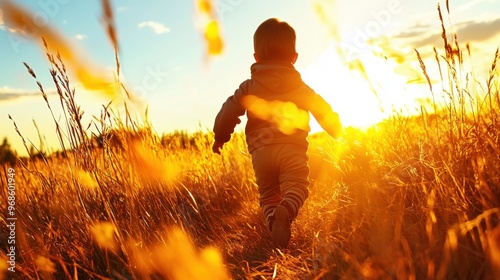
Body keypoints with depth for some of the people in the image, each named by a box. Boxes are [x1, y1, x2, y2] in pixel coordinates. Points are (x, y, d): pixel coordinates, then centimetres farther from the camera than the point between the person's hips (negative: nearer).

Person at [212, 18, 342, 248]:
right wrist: (337, 133, 33)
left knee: (268, 193, 12)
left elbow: (229, 111, 6)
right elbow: (324, 111, 16)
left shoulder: (248, 87, 11)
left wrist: (220, 138, 20)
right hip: (293, 148, -1)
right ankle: (285, 211, -38)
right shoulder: (300, 87, 13)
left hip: (260, 151, 1)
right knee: (295, 187, -7)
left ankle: (273, 219, -15)